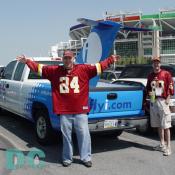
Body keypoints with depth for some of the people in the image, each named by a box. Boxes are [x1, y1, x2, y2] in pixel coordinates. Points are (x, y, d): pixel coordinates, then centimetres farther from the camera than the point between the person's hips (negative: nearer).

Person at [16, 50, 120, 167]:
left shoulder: (84, 69, 2)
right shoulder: (54, 70, 5)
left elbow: (100, 66, 1)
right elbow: (38, 67, 10)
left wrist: (110, 60, -6)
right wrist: (27, 61, 5)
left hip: (81, 110, -1)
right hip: (64, 111, 1)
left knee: (84, 134, 5)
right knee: (66, 136, 11)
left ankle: (86, 158, 20)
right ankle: (67, 158, 25)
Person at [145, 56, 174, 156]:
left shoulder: (166, 74, -1)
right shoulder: (150, 76, 12)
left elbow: (171, 86, -3)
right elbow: (148, 88, 21)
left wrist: (168, 99, -10)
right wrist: (149, 93, 0)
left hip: (163, 101, -5)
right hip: (153, 101, 5)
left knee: (166, 125, -6)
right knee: (158, 125, 12)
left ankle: (168, 147, -2)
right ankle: (162, 145, 24)